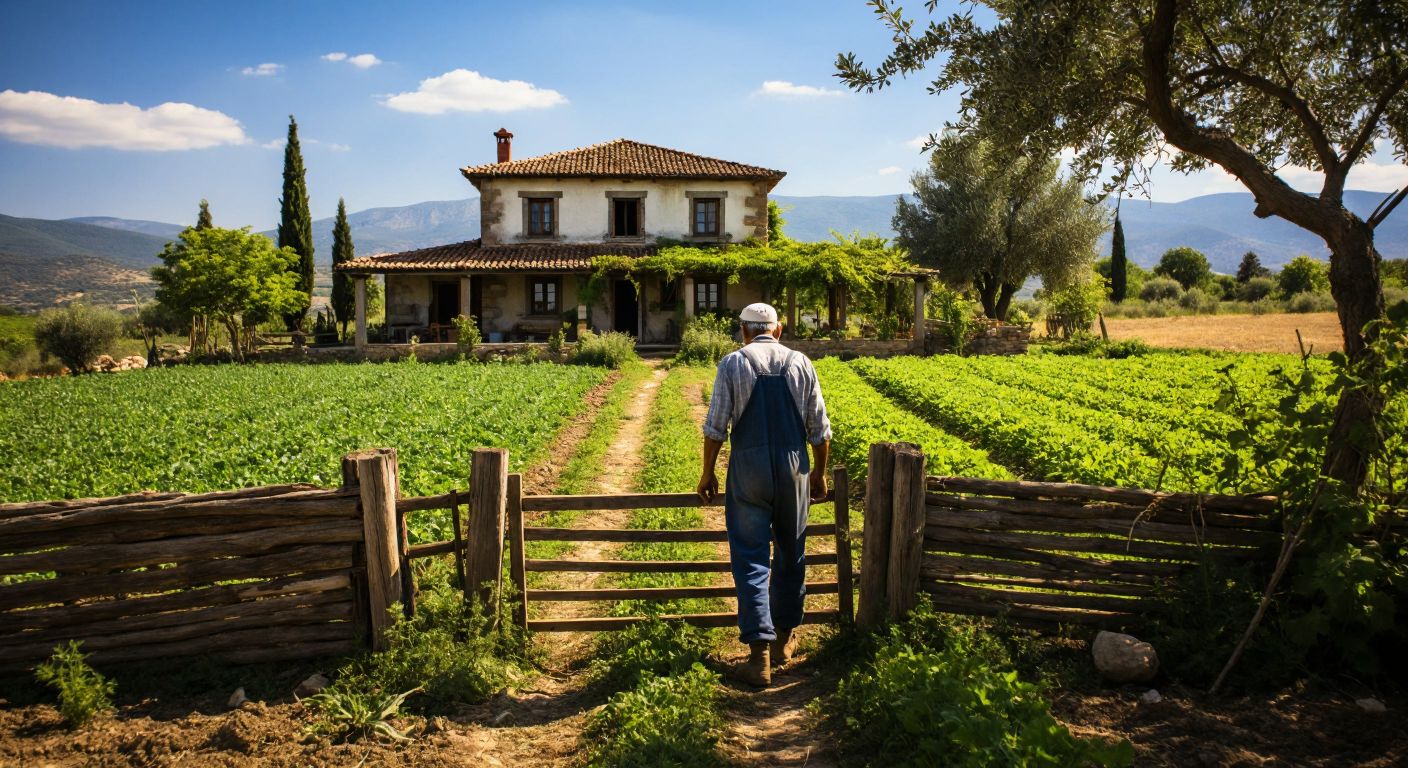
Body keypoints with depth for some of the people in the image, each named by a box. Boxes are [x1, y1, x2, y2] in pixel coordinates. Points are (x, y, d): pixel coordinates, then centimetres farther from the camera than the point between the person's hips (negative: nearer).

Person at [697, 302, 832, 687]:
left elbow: (716, 425, -5)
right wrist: (819, 472, 18)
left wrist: (708, 473, 6)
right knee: (790, 554, 17)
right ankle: (783, 638, 30)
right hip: (793, 468, 2)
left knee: (750, 558, 2)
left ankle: (760, 653, -2)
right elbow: (820, 429, 6)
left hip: (748, 470, -2)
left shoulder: (733, 363, -3)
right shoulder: (801, 363, 4)